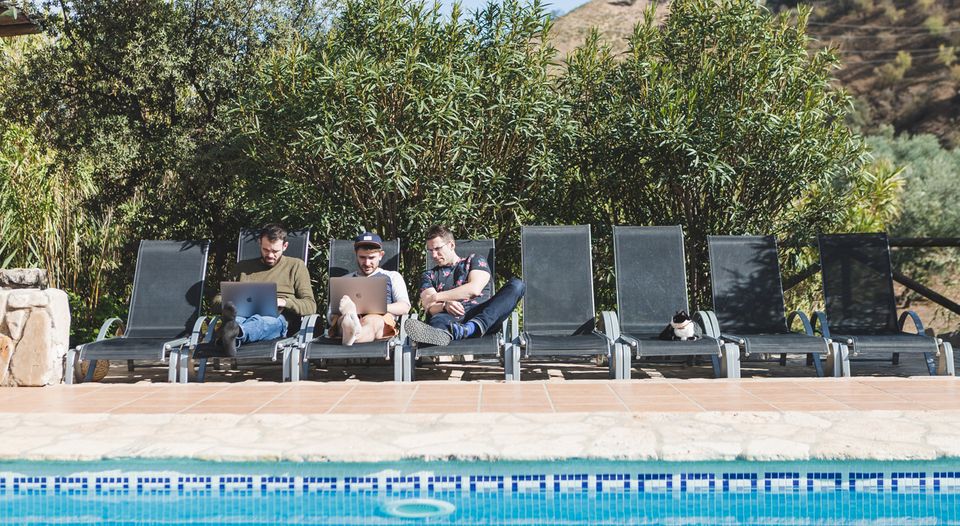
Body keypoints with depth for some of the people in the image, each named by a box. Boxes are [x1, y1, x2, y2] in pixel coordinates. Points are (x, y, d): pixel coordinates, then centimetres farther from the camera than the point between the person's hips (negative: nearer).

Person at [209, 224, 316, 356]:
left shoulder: (296, 266, 20)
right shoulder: (243, 267, 27)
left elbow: (311, 306, 9)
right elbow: (217, 299, 26)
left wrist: (284, 302, -10)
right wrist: (227, 304, 1)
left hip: (275, 319, -2)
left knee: (259, 321, -39)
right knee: (235, 318, -36)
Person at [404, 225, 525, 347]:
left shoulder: (475, 260, 21)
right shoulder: (429, 275, 28)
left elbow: (474, 289, 0)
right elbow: (429, 308, 9)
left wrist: (436, 297, 3)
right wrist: (445, 305, -15)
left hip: (482, 315, 0)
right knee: (437, 320, -36)